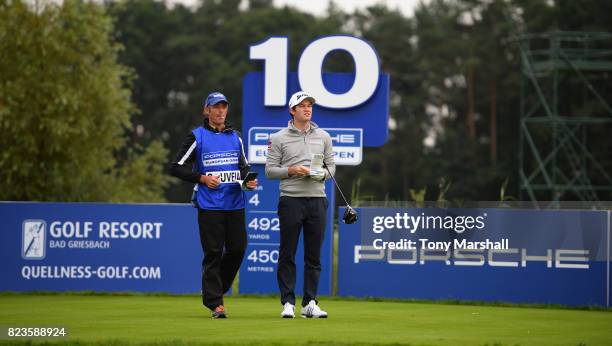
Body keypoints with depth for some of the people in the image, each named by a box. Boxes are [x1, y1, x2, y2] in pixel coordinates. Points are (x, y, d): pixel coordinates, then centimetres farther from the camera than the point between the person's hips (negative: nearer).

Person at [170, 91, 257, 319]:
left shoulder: (235, 137, 15)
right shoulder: (197, 137, 1)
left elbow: (244, 166, 25)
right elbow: (176, 168, 1)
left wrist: (248, 180, 2)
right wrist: (203, 178, -11)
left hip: (235, 204, 4)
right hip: (209, 205, -4)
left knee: (238, 248, 1)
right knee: (213, 253, -4)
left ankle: (218, 287, 23)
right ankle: (215, 302, 0)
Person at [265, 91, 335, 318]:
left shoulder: (323, 137, 13)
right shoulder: (279, 138, 3)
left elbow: (331, 166, 15)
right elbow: (270, 170, 1)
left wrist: (321, 174, -7)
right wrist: (292, 171, -14)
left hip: (317, 199, 3)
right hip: (291, 199, -3)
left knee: (314, 255, 4)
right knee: (287, 254, -2)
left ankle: (310, 303, 9)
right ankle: (288, 303, 3)